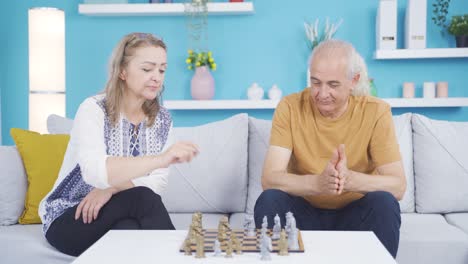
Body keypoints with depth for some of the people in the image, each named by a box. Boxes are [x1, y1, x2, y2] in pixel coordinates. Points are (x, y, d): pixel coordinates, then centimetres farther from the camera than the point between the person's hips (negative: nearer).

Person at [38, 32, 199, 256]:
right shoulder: (93, 109, -15)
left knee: (130, 230, -32)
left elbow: (158, 182, -8)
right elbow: (94, 171, -34)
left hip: (125, 217, 3)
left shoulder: (162, 119, 0)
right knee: (143, 197, -29)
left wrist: (112, 188, -26)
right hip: (69, 220, -3)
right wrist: (161, 159, -46)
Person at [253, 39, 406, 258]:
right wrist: (317, 183, -38)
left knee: (384, 202, -29)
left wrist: (350, 179, -37)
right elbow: (269, 178, -19)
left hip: (354, 213, 0)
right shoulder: (290, 108, -11)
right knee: (269, 200, -28)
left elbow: (398, 185, -17)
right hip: (305, 211, 0)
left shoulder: (376, 111, -11)